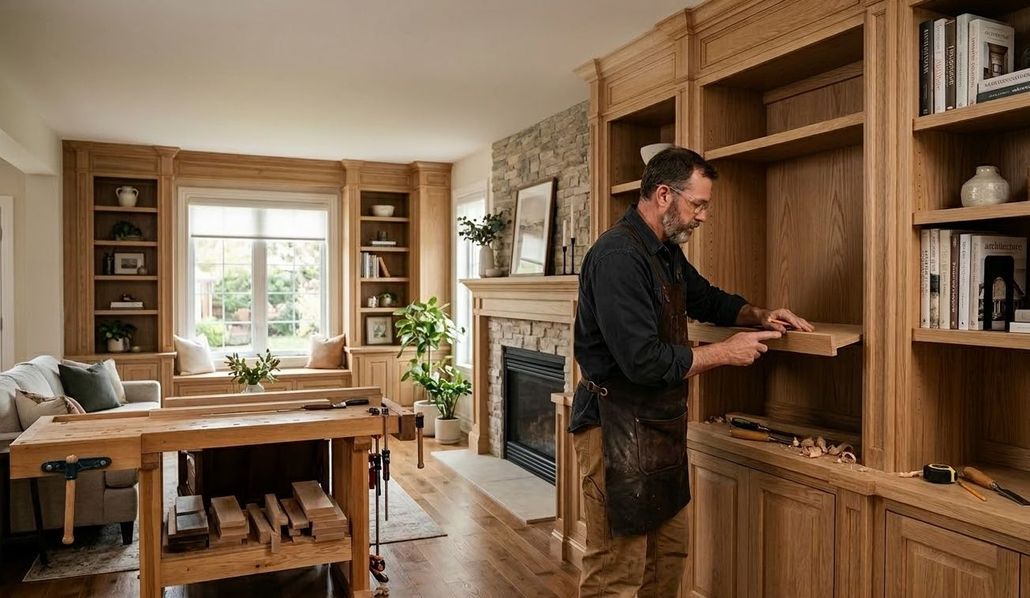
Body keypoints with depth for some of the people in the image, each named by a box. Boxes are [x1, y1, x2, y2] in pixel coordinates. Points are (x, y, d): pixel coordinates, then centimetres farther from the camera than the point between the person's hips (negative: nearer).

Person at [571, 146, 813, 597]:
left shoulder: (667, 252, 11)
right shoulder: (618, 256, -21)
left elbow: (709, 300, 27)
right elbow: (643, 361, -27)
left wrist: (759, 317, 8)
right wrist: (726, 353, -15)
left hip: (660, 425, 10)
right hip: (617, 428, -10)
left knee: (669, 554, 19)